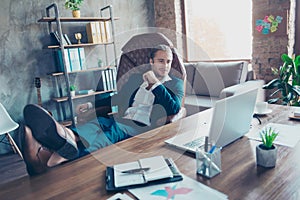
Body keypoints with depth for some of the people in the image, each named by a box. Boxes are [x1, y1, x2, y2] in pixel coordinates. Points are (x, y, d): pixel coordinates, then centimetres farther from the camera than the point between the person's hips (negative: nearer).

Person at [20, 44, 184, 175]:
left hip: (144, 128, -4)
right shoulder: (136, 78, 26)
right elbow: (118, 98, 29)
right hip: (122, 121, 4)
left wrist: (155, 83, -7)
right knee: (93, 123, -29)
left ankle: (63, 156, -60)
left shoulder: (175, 84, 15)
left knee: (111, 133, -35)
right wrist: (90, 105, 16)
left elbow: (175, 109, -4)